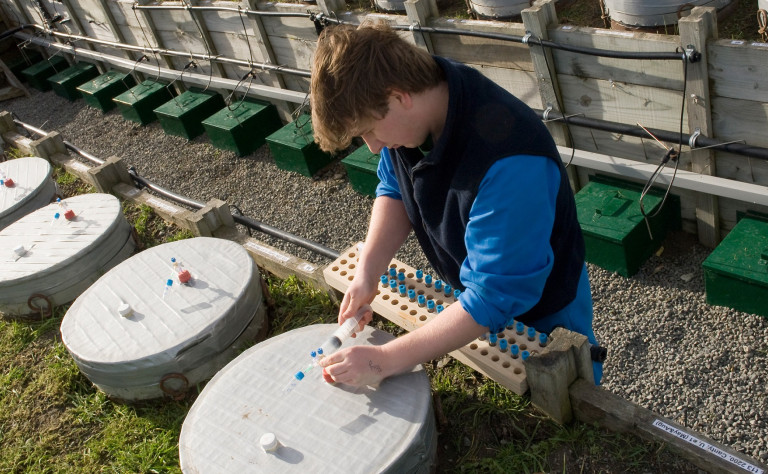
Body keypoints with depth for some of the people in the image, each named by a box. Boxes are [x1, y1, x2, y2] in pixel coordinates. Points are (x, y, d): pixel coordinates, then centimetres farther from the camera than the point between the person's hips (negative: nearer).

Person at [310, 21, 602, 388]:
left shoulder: (510, 163, -44)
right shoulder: (406, 114, -20)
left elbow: (494, 300, -39)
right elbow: (394, 189, -4)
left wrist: (384, 360, -37)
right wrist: (367, 273, -19)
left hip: (540, 314, -5)